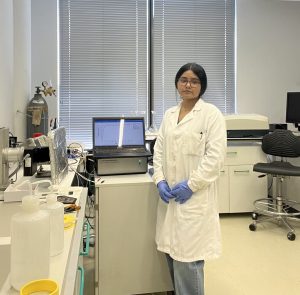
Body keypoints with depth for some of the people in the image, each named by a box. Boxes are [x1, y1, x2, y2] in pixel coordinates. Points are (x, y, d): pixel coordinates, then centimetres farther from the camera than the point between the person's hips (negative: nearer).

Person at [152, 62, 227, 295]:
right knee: (172, 252, 12)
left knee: (187, 256, -5)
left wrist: (191, 184, -15)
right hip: (170, 194, 6)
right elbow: (159, 149, 13)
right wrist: (160, 180, -1)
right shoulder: (169, 114, 13)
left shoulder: (211, 113, -5)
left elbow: (216, 156, -12)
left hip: (195, 196, -6)